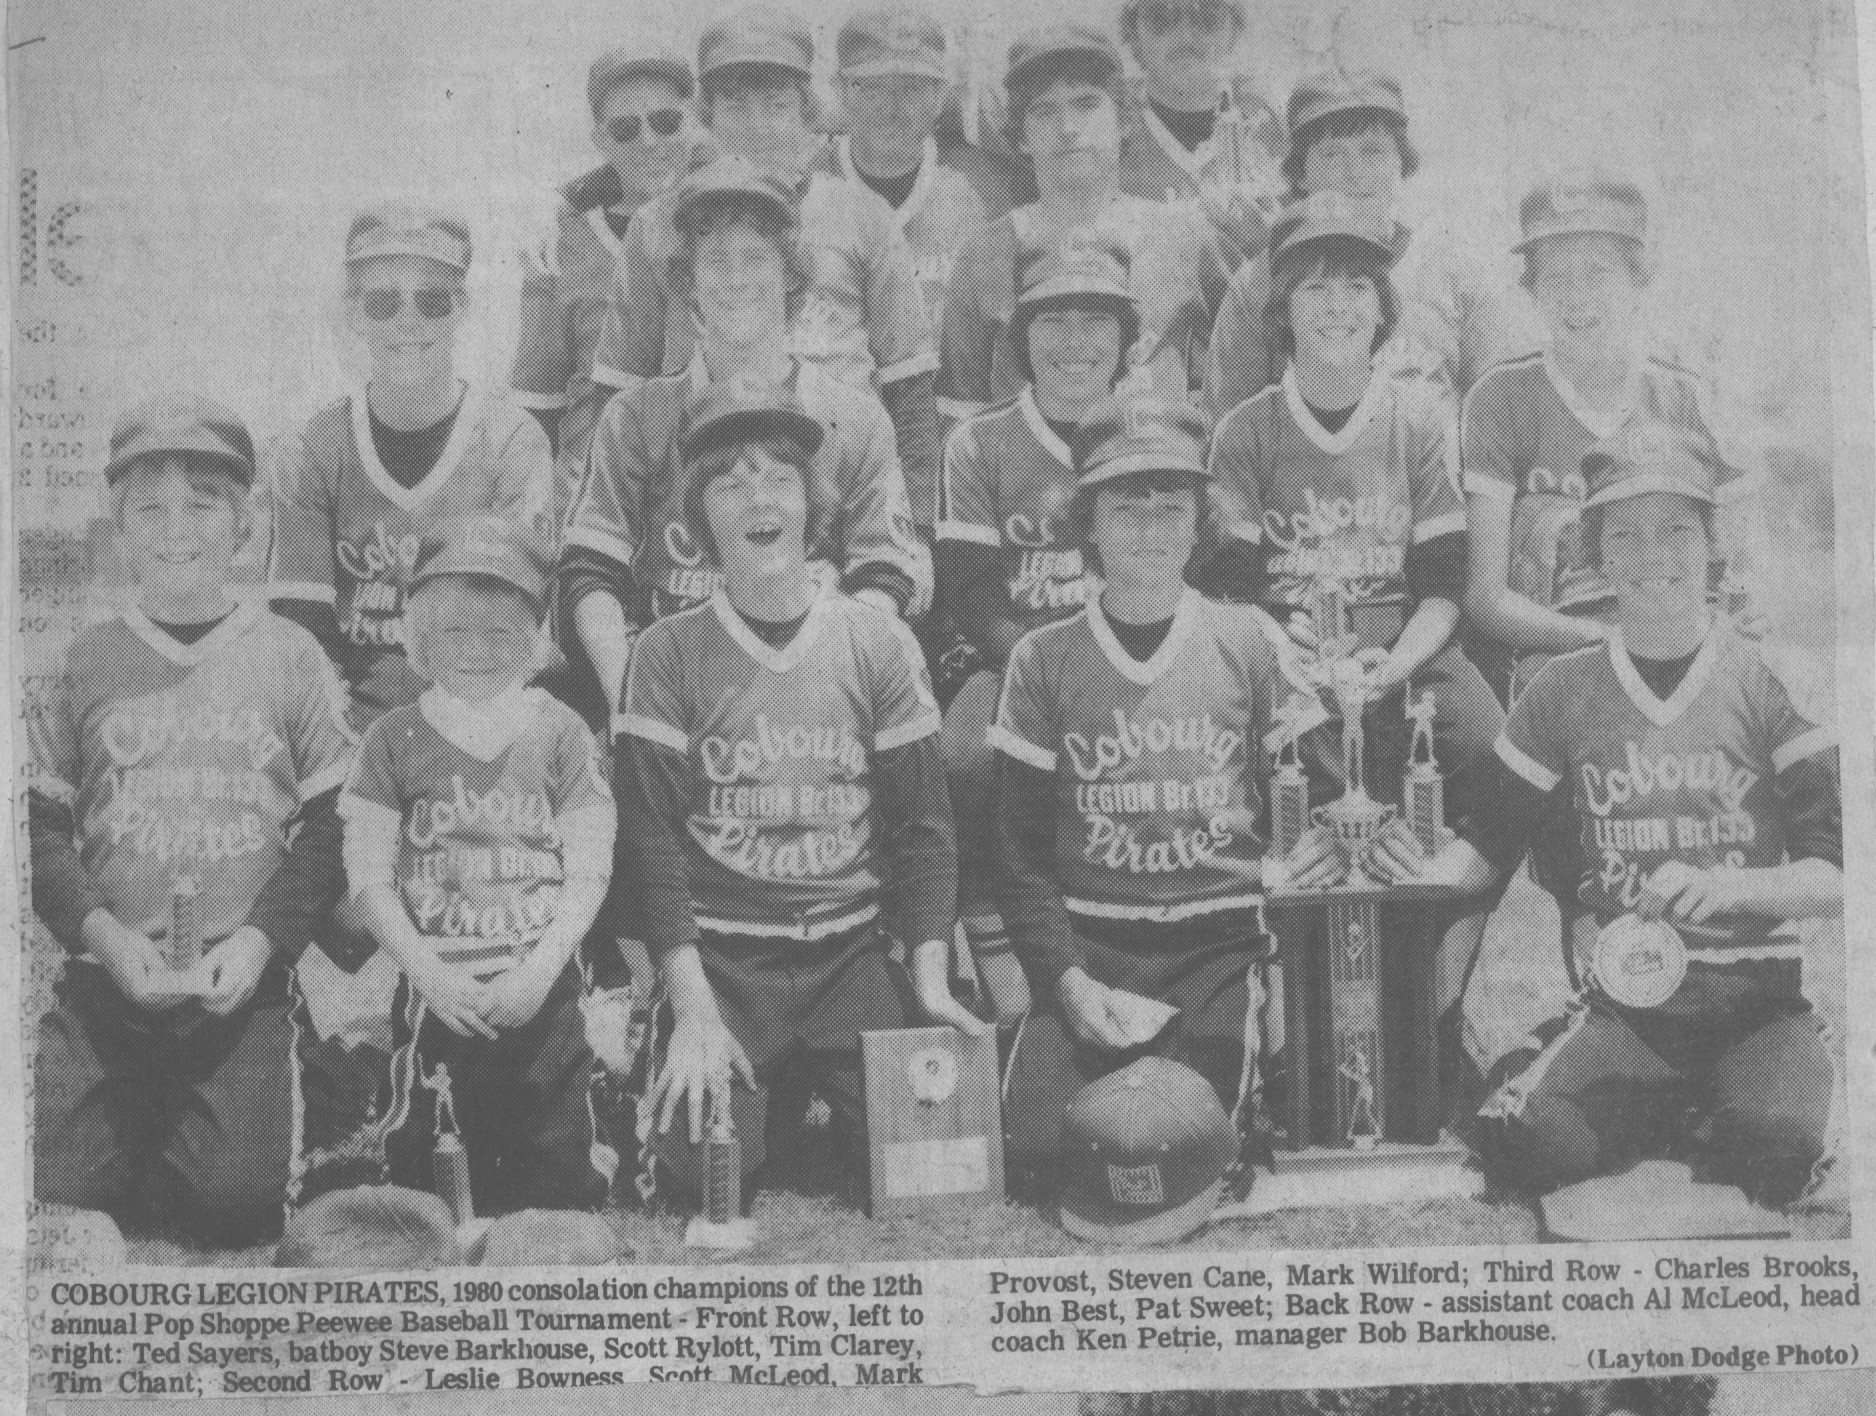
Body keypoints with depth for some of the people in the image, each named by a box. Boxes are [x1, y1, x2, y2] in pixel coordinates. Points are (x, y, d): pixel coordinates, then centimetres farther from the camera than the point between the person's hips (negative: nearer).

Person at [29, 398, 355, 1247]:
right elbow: (42, 828, 6)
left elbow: (330, 827, 3)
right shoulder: (86, 661, 6)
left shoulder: (287, 657, 3)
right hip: (106, 983, 1)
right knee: (60, 1193, -4)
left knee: (235, 1199, -8)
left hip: (245, 986, -1)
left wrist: (261, 936, -10)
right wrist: (101, 932, -10)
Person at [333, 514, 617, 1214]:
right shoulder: (394, 739, 1)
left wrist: (536, 973, -12)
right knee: (414, 1174, 3)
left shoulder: (560, 732, 1)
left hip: (543, 993, 0)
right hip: (435, 994, 0)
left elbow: (589, 872, -2)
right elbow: (370, 879, -1)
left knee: (555, 1182, 5)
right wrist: (430, 973, -12)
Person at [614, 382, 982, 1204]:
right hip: (719, 959, -1)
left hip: (851, 952, 1)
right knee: (705, 1178, -17)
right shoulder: (668, 653, 0)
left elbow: (923, 825, 5)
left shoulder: (878, 643, 4)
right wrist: (694, 1008, -13)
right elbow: (652, 838, -4)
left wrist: (932, 984, -7)